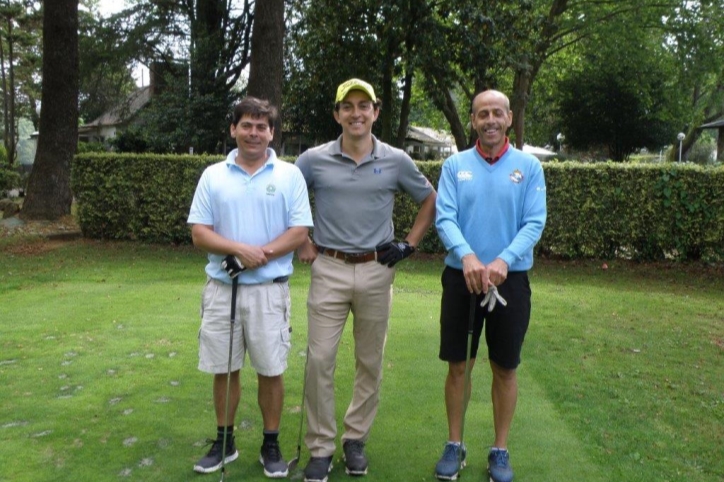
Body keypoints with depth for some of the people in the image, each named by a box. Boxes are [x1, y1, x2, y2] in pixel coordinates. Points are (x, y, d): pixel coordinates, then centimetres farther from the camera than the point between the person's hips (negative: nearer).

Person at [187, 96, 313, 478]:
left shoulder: (289, 175, 0)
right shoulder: (213, 175, 5)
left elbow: (299, 232, -5)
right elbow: (199, 233, -1)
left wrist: (264, 254, -18)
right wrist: (240, 249, -17)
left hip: (269, 289, -2)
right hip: (221, 287, 2)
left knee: (270, 371, 6)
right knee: (223, 369, 11)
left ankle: (271, 446, 23)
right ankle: (224, 442, 29)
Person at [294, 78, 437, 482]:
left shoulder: (396, 161, 1)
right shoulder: (314, 160, 0)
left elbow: (431, 201, 12)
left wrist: (410, 244, 4)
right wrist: (301, 244, 4)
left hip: (377, 272, 1)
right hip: (329, 270, 0)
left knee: (371, 362, 9)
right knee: (320, 360, -2)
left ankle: (356, 439, 27)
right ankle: (321, 447, 13)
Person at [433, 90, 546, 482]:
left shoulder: (529, 166, 1)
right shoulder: (455, 165, 3)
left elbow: (534, 222, -7)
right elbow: (444, 218, -8)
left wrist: (503, 261, -24)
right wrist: (467, 256, -27)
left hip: (511, 280, 0)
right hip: (461, 277, 1)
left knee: (505, 368, 9)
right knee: (458, 365, 8)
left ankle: (500, 450, 25)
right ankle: (454, 445, 25)